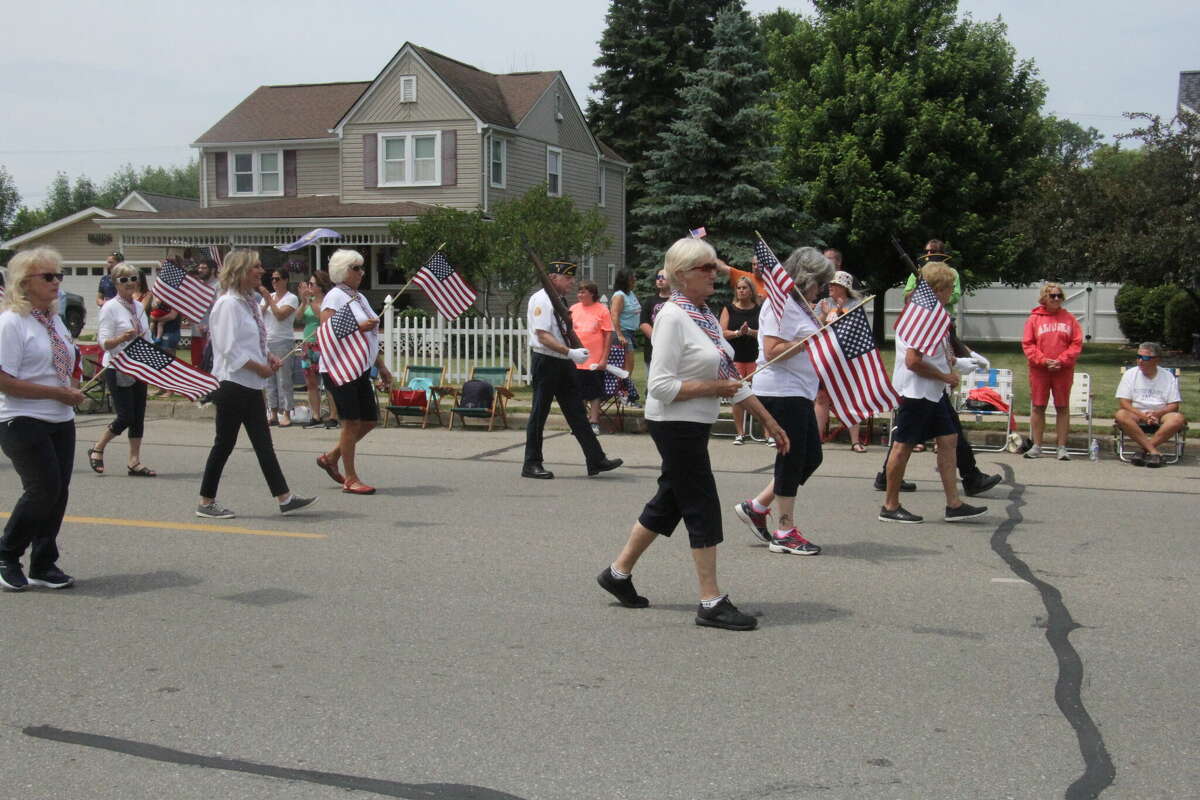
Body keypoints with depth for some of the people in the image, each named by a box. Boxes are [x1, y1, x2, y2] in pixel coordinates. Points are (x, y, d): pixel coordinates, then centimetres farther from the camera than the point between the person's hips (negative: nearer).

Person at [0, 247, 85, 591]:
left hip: (60, 421, 8)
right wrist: (57, 393, -17)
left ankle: (43, 565, 18)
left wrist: (73, 389, 4)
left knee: (58, 491, 6)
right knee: (43, 489, -12)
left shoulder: (55, 320, 13)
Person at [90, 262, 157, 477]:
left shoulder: (140, 307, 10)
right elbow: (104, 342, -15)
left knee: (138, 416, 4)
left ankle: (135, 462, 10)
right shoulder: (110, 308, -9)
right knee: (126, 417, -9)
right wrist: (122, 338, -33)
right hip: (117, 369, -6)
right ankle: (97, 450, 14)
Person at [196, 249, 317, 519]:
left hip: (252, 385, 9)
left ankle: (285, 499, 8)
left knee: (263, 443, 8)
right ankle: (206, 503, 11)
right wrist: (260, 367, -15)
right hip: (232, 383, -9)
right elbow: (230, 349, -21)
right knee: (225, 443, 0)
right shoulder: (228, 304, -15)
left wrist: (268, 357, 4)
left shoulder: (250, 302, 13)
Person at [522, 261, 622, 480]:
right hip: (546, 362, -9)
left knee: (576, 413, 7)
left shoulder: (559, 301, 16)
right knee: (539, 414, 1)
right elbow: (543, 336, -21)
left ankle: (596, 460, 6)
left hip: (564, 363, 9)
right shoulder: (541, 300, -12)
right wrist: (570, 353, -26)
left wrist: (577, 351, 12)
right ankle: (531, 464, 9)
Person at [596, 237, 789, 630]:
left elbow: (729, 378, 16)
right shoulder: (672, 318, -16)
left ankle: (618, 572, 31)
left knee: (669, 503, 17)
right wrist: (713, 387, -17)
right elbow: (660, 386, -22)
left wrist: (769, 422, 15)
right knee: (704, 510, -6)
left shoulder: (706, 316, 12)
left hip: (695, 426, 9)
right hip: (675, 425, -9)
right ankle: (711, 603, 1)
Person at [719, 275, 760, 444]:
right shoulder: (729, 309, 8)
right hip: (735, 357, 1)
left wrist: (750, 332, -17)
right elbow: (722, 332, 0)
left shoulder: (759, 310, 6)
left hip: (755, 357, -1)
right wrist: (737, 332, -16)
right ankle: (740, 433, 9)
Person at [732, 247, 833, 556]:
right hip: (781, 391, -11)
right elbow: (772, 351, -22)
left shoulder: (798, 305, 19)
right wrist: (811, 340, -22)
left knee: (811, 457, 11)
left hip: (799, 393, 11)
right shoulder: (781, 304, -13)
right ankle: (786, 533, 6)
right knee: (792, 458, -4)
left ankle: (756, 507, 19)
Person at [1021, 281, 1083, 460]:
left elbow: (1077, 343, 2)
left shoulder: (1069, 318, 5)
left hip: (1063, 370, 0)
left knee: (1063, 408, 4)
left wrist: (1061, 360, -11)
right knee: (1038, 407, 4)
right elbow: (1027, 344, -1)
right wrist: (1043, 360, -12)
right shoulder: (1034, 318, 3)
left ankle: (1062, 447, 9)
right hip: (1039, 370, 0)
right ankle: (1036, 447, 12)